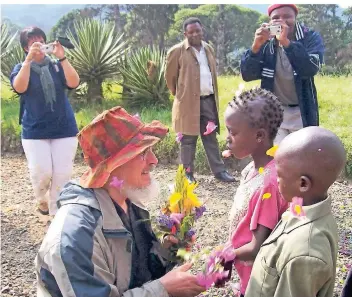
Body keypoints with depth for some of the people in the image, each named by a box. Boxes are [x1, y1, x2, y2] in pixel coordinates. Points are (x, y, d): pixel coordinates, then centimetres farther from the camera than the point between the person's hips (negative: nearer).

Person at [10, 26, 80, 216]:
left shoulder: (57, 66, 4)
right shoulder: (21, 68, 3)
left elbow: (74, 83, -13)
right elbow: (19, 88, -18)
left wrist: (62, 58, -23)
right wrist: (28, 59, -27)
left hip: (64, 129, 1)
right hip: (34, 131, -1)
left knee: (63, 173, -1)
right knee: (41, 173, -7)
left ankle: (56, 211, 13)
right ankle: (42, 201, 25)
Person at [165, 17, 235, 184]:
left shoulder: (208, 49, 11)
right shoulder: (177, 51, -8)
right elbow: (170, 77, 1)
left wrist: (215, 96, 17)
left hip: (209, 100, 5)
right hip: (189, 102, -5)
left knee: (211, 137, 11)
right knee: (188, 140, 3)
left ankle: (219, 171, 17)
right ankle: (188, 174, 13)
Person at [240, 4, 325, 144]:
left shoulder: (311, 38, -9)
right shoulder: (266, 43, -2)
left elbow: (311, 69, -27)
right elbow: (247, 75, -12)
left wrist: (286, 42, -35)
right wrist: (256, 45, -27)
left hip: (302, 112, -1)